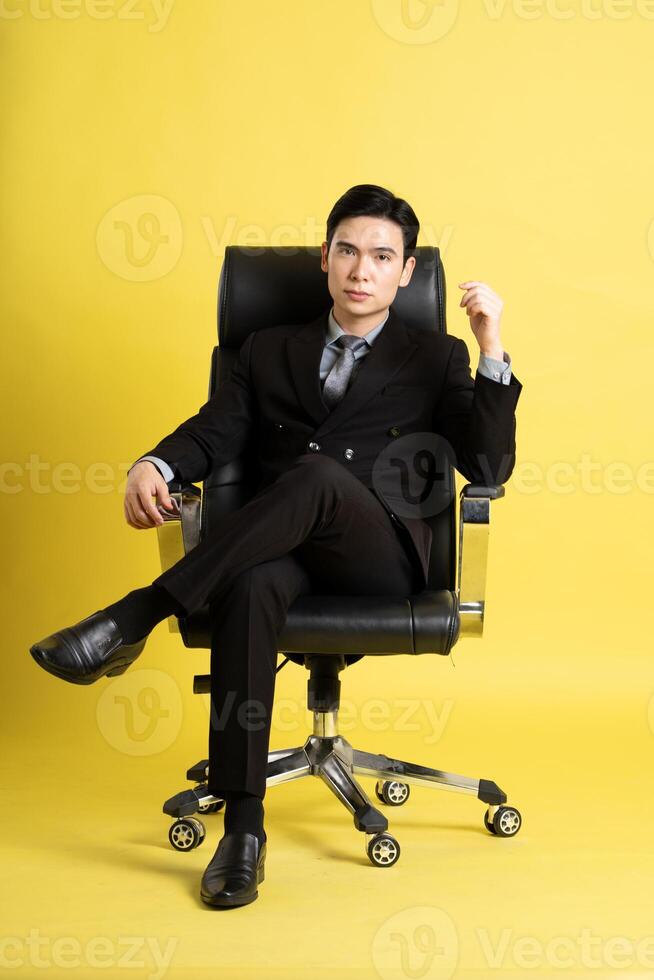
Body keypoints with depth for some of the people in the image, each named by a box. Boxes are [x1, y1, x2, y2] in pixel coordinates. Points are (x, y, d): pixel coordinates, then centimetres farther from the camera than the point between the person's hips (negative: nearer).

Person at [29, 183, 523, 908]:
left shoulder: (436, 359, 17)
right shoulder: (269, 350, 24)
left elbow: (489, 467, 4)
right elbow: (214, 433, 9)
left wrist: (491, 348, -5)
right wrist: (154, 466, -14)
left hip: (383, 553, -1)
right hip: (282, 548, 2)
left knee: (320, 474, -36)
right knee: (250, 584, -36)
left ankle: (135, 617, -30)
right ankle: (242, 828, -30)